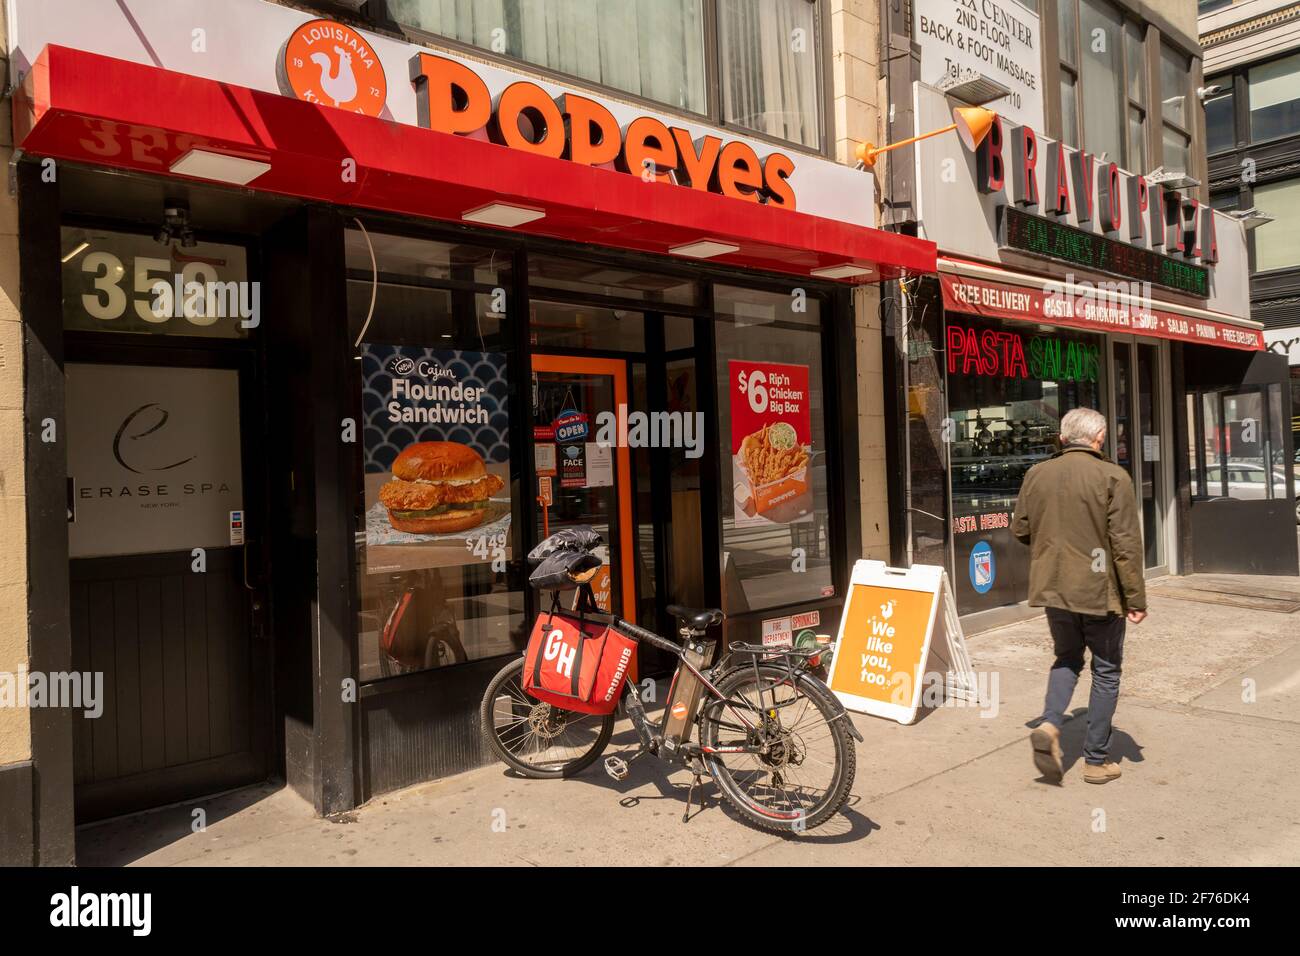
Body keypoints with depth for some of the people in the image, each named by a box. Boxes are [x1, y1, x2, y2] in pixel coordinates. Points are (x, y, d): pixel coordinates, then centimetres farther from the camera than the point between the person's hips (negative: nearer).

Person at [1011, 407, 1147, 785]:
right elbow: (1126, 543, -13)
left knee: (1067, 657, 22)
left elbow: (1020, 529, 9)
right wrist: (1136, 598, -7)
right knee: (1106, 671, 11)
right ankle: (1097, 759, 16)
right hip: (1099, 590, -4)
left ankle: (1050, 723, 0)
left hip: (1053, 586, 4)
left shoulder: (1037, 474, 1)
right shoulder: (1113, 477, -12)